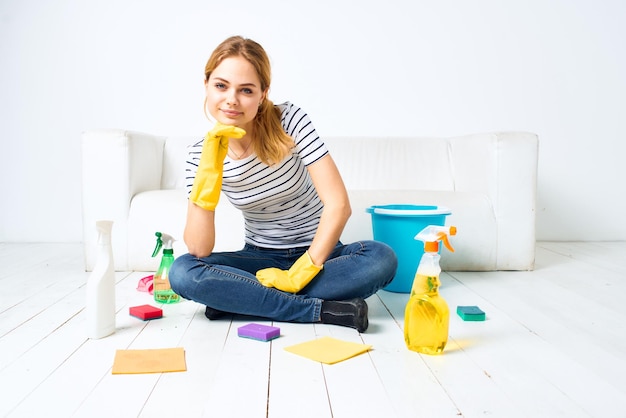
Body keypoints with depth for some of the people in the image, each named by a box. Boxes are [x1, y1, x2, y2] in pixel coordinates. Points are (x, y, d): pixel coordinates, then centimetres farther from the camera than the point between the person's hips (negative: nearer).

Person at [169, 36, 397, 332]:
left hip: (316, 254, -1)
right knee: (182, 273, -25)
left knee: (381, 258, -30)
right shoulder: (201, 153, -9)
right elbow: (199, 250, -19)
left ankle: (238, 298, -22)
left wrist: (298, 275, -23)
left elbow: (339, 205, -22)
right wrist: (208, 169, -28)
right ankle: (327, 310, -25)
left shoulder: (289, 120, -15)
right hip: (260, 260, 1)